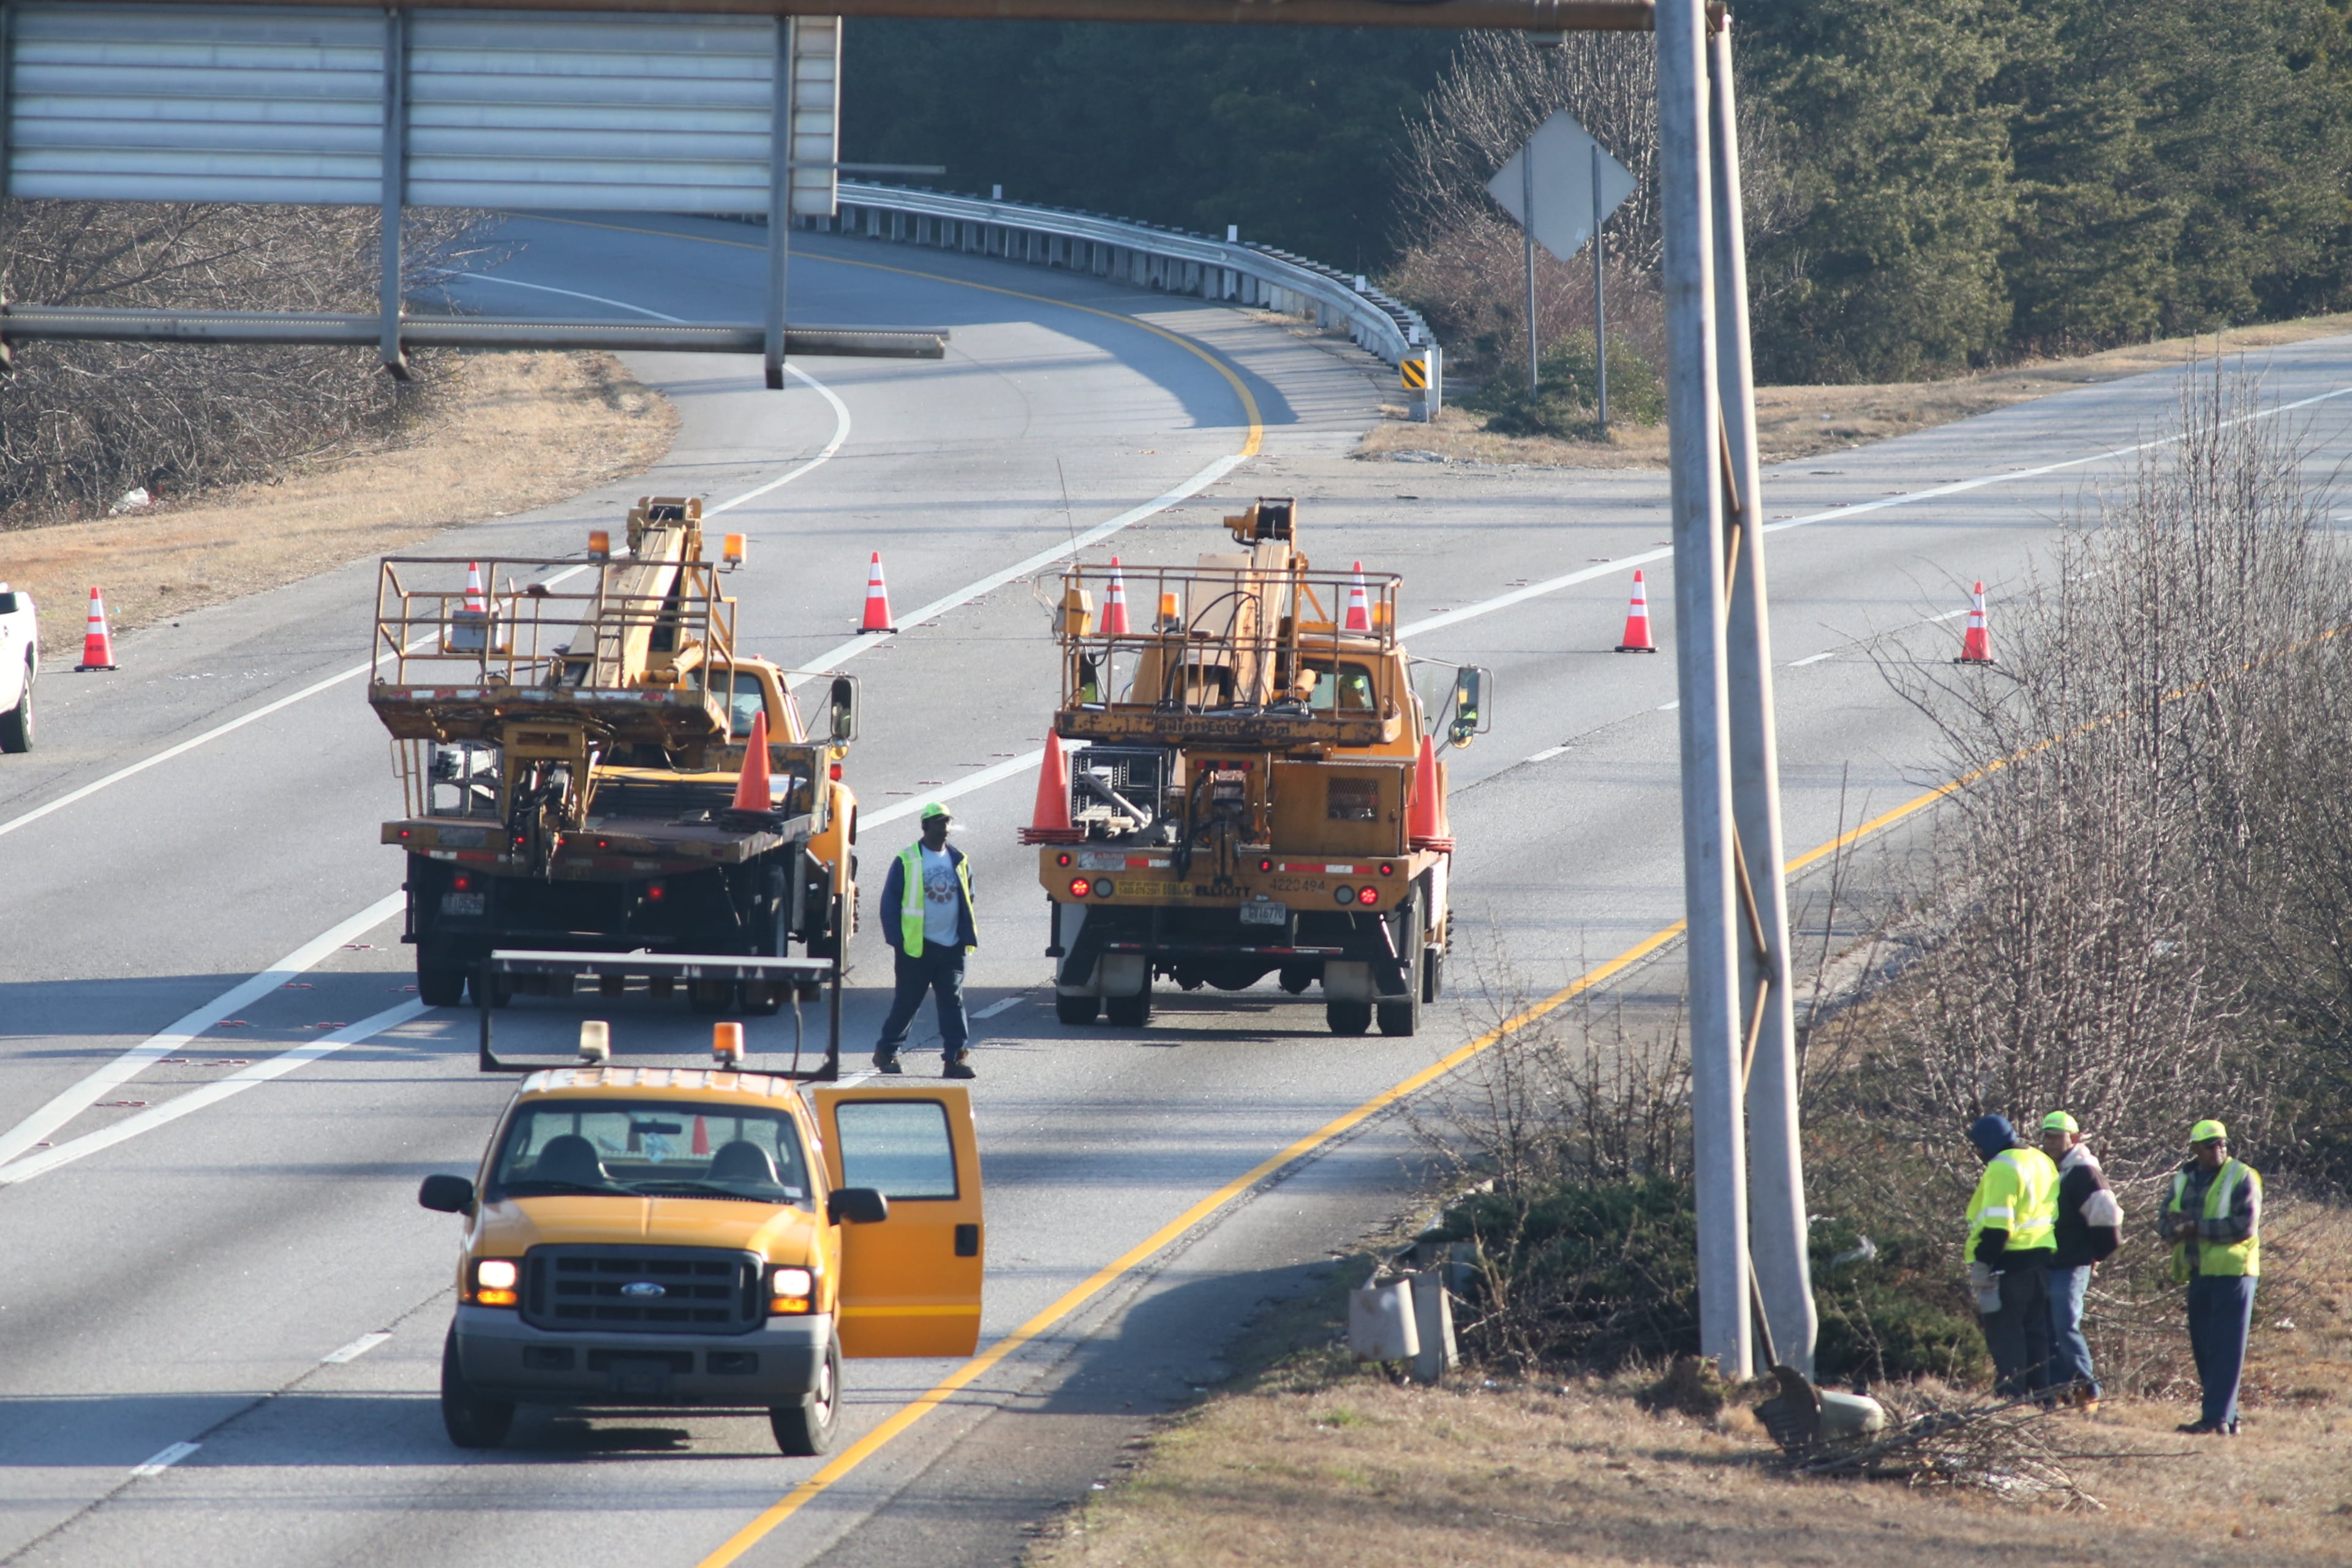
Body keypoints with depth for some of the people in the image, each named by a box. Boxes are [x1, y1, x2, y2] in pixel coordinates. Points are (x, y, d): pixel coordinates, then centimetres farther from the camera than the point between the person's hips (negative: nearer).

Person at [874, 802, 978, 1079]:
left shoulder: (959, 861, 10)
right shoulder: (907, 861, -3)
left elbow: (967, 901, 19)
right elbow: (890, 901, -2)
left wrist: (967, 937, 11)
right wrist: (896, 939, -9)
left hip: (951, 948, 3)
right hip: (917, 948, -3)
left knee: (953, 1002, -3)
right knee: (907, 1002, 5)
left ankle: (957, 1057, -4)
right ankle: (886, 1053, 19)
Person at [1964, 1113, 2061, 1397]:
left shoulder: (2002, 1168, -12)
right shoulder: (2042, 1162, 17)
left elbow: (1997, 1224, -20)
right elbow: (2056, 1216, 22)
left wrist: (1981, 1262, -18)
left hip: (2011, 1260, -9)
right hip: (2042, 1256, 9)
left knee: (2004, 1331, -5)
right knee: (2038, 1331, 12)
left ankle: (2011, 1393, -10)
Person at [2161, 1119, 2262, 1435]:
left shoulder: (2242, 1178, -6)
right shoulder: (2185, 1180, 14)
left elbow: (2247, 1225, -16)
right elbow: (2164, 1222, 10)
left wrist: (2198, 1228, -16)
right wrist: (2175, 1226, -14)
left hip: (2231, 1272, -7)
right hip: (2199, 1275, 7)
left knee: (2225, 1348, -9)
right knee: (2204, 1347, 8)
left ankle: (2218, 1418, -12)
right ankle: (2226, 1417, 15)